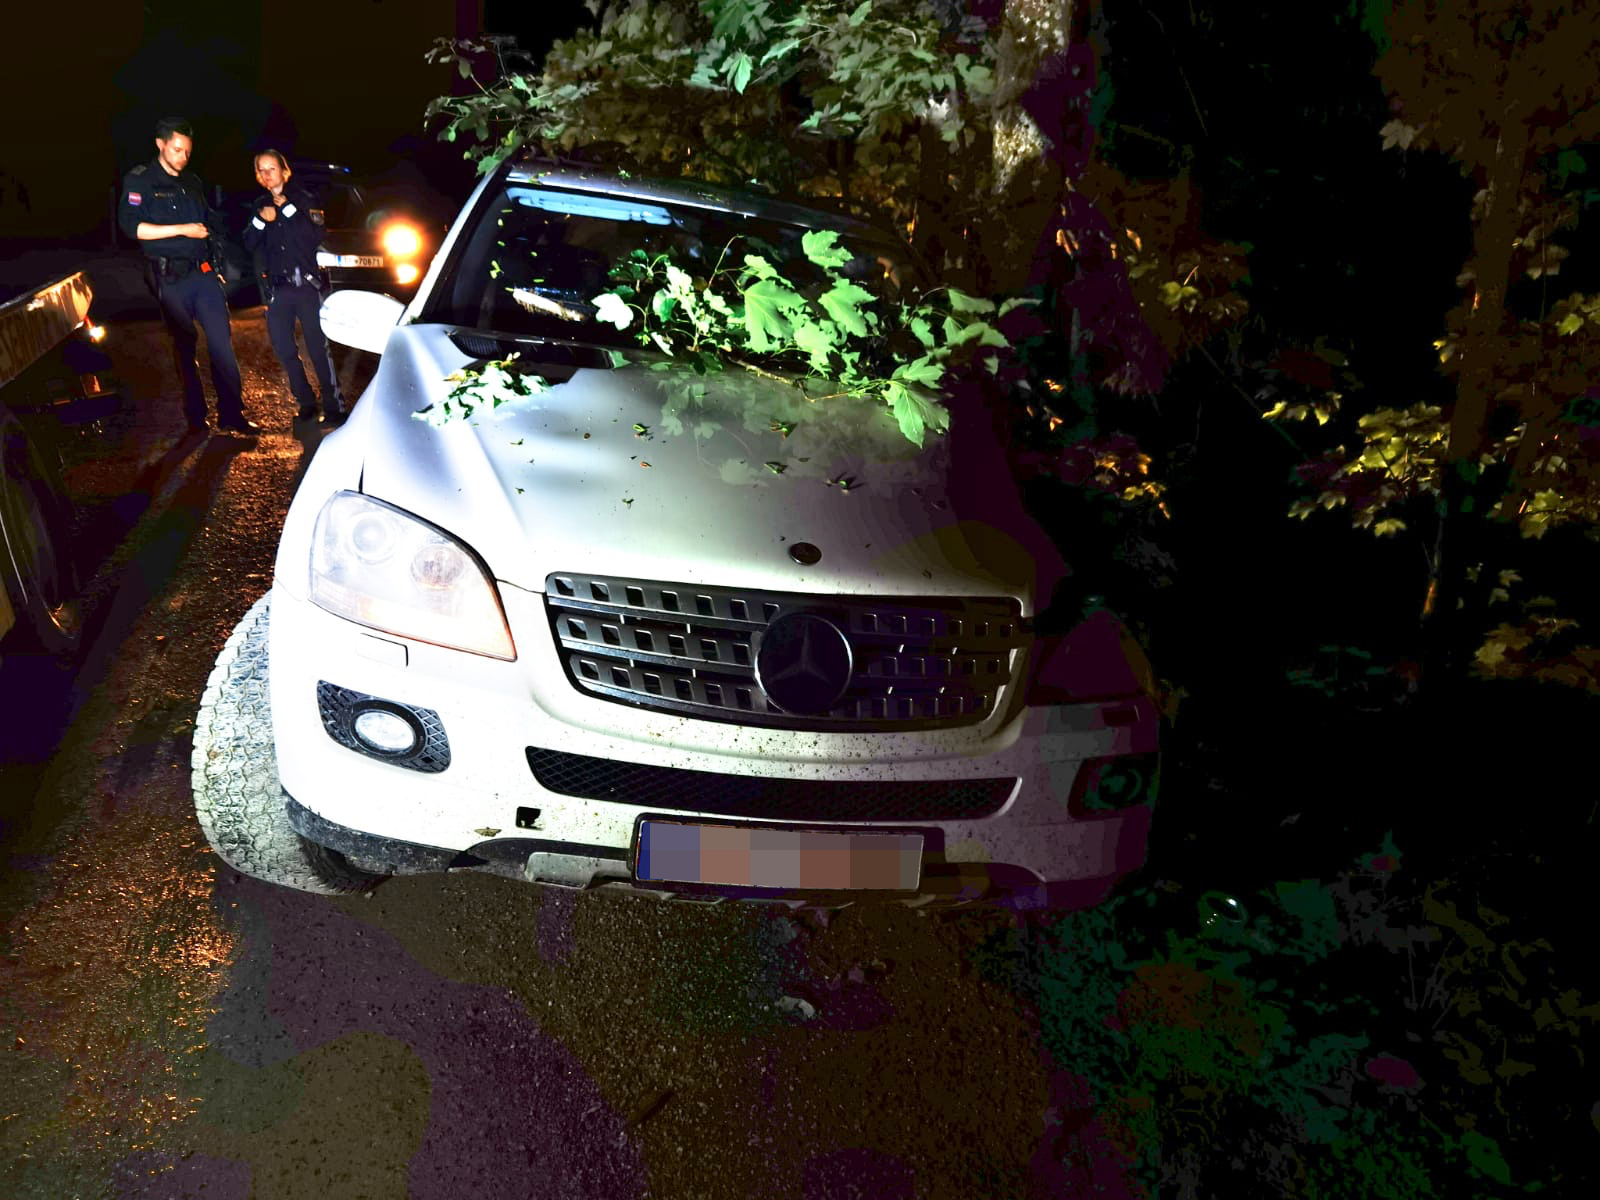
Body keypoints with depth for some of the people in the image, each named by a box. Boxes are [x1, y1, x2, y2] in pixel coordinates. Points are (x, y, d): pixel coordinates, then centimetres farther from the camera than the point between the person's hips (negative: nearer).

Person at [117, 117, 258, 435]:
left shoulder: (193, 183, 18)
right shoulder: (139, 181, 0)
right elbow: (132, 226, -12)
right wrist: (183, 230, -16)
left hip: (204, 273, 4)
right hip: (170, 278, -4)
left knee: (221, 340, -5)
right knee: (184, 347, 3)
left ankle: (231, 414, -4)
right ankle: (196, 417, 10)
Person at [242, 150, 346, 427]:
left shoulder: (301, 199, 4)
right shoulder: (260, 205, 15)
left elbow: (316, 235, -9)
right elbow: (249, 245, 7)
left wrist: (289, 209, -14)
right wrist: (260, 220, -9)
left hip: (306, 283, -4)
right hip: (277, 287, 5)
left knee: (318, 347, -13)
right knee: (284, 349, 3)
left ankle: (334, 407, -11)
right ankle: (306, 404, 13)